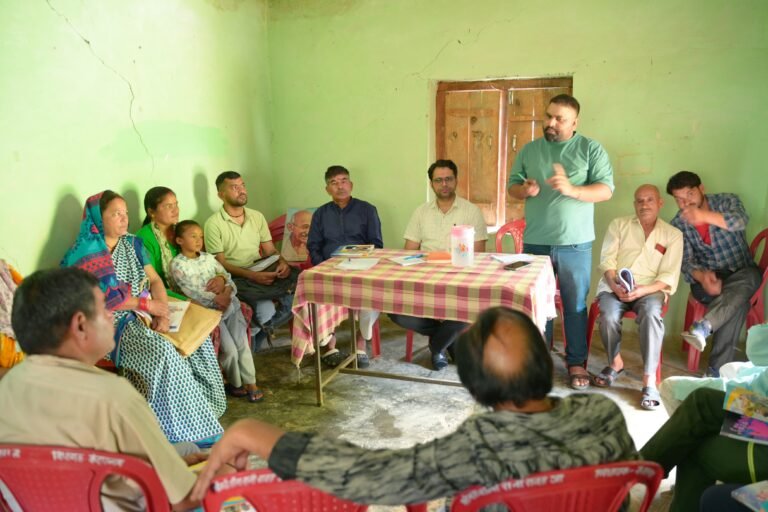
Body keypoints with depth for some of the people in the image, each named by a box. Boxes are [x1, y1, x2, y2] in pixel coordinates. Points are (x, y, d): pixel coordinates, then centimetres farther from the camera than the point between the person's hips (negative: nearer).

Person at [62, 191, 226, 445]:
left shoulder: (132, 244, 14)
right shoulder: (86, 253, -5)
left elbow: (155, 280, 8)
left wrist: (162, 311, -11)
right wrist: (147, 304, -16)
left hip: (143, 315, 7)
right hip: (112, 322, -7)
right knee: (162, 350, -32)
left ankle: (204, 410, -6)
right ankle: (193, 427, -21)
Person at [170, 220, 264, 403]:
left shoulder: (208, 258, 14)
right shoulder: (177, 264, -3)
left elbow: (227, 277, 10)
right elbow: (191, 291, -14)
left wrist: (227, 290, -12)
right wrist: (215, 299, -24)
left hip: (228, 303, 5)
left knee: (242, 344, -4)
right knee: (229, 350, -9)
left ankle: (250, 383, 4)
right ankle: (234, 383, 14)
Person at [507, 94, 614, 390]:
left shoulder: (591, 149, -1)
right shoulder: (529, 150, 8)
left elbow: (606, 189, -8)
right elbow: (512, 186, 9)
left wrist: (572, 189, -25)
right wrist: (525, 189, -14)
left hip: (575, 244, -2)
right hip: (535, 242, 3)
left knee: (575, 305, 6)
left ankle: (576, 362, 20)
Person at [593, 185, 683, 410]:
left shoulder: (673, 235, 10)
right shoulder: (618, 224, 14)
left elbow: (669, 276, 0)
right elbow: (607, 259, 4)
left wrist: (644, 290, -18)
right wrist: (615, 285, -15)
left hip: (650, 289, -1)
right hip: (614, 285, 1)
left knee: (651, 315, -35)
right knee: (609, 315, -31)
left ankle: (649, 380, -31)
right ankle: (615, 362, -2)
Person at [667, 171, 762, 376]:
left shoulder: (727, 201, -3)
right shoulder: (678, 224, 0)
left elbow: (741, 221, -26)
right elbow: (686, 262, -7)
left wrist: (704, 216, -43)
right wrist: (702, 277, -31)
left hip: (742, 272, 0)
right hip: (706, 276, 0)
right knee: (737, 301, -33)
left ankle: (703, 326, -56)